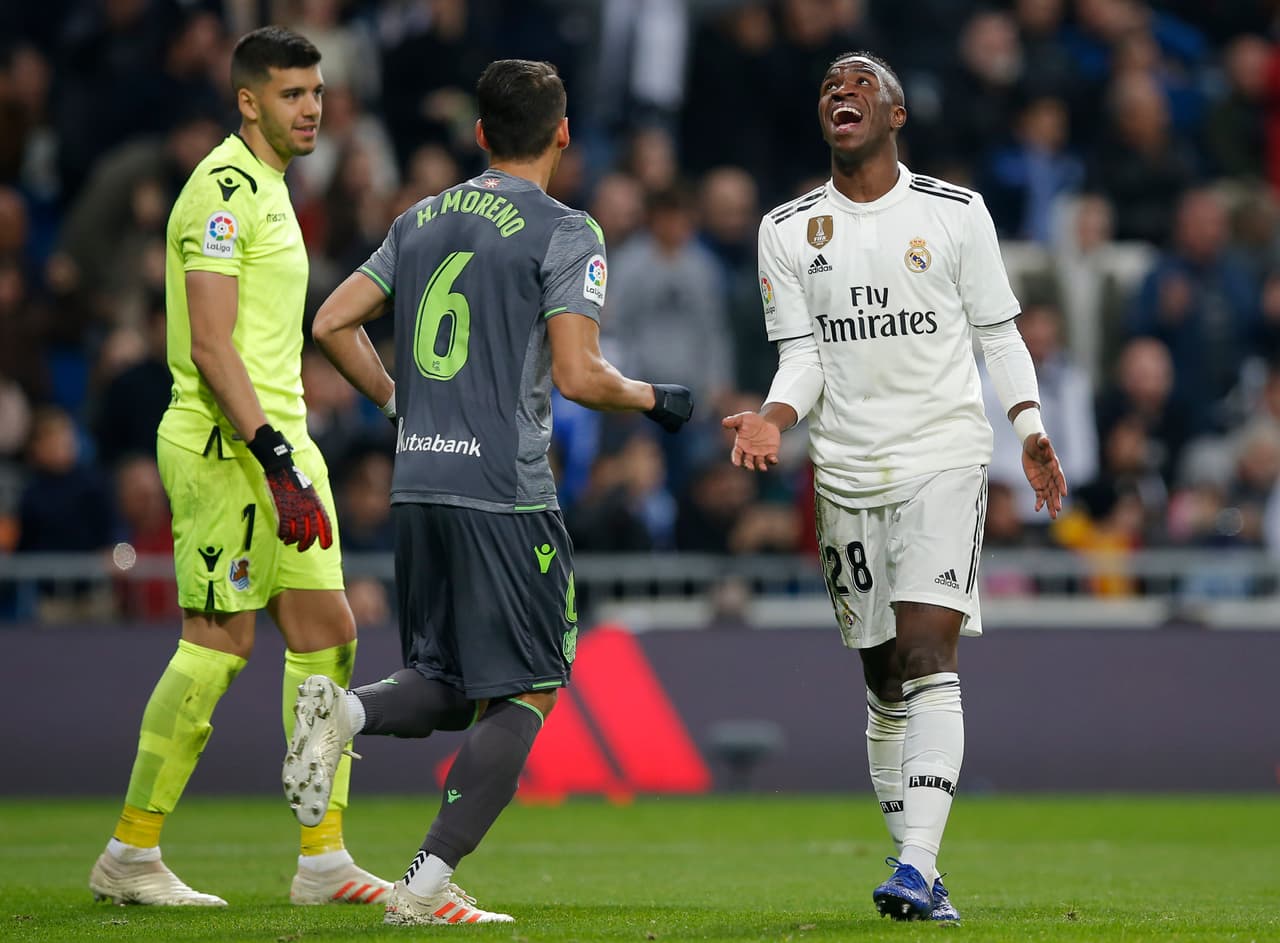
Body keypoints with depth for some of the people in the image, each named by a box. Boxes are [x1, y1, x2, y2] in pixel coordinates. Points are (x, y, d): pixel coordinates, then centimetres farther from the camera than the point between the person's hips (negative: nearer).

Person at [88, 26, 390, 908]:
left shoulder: (268, 188, 18)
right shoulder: (224, 190, -13)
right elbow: (209, 347, -20)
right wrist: (276, 463, -24)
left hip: (278, 437, 10)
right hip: (226, 445, -10)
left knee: (327, 631, 6)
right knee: (220, 644, -7)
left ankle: (323, 859, 7)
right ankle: (130, 857, 1)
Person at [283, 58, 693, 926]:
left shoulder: (420, 221, 14)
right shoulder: (566, 233, -5)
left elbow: (333, 322, 14)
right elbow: (577, 376, -13)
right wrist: (652, 399, 6)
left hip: (417, 484, 6)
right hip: (506, 489, -6)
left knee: (450, 689, 17)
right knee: (523, 694, 2)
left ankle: (344, 710, -15)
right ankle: (428, 886, -7)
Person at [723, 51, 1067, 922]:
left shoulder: (956, 214, 4)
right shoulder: (788, 230, 9)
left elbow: (999, 334, 8)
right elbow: (803, 356, 5)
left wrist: (1030, 429, -3)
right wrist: (773, 419, -14)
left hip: (945, 459, -3)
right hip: (848, 473, 3)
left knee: (926, 654, -18)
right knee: (885, 685, 6)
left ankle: (917, 867, -26)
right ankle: (921, 878, 13)